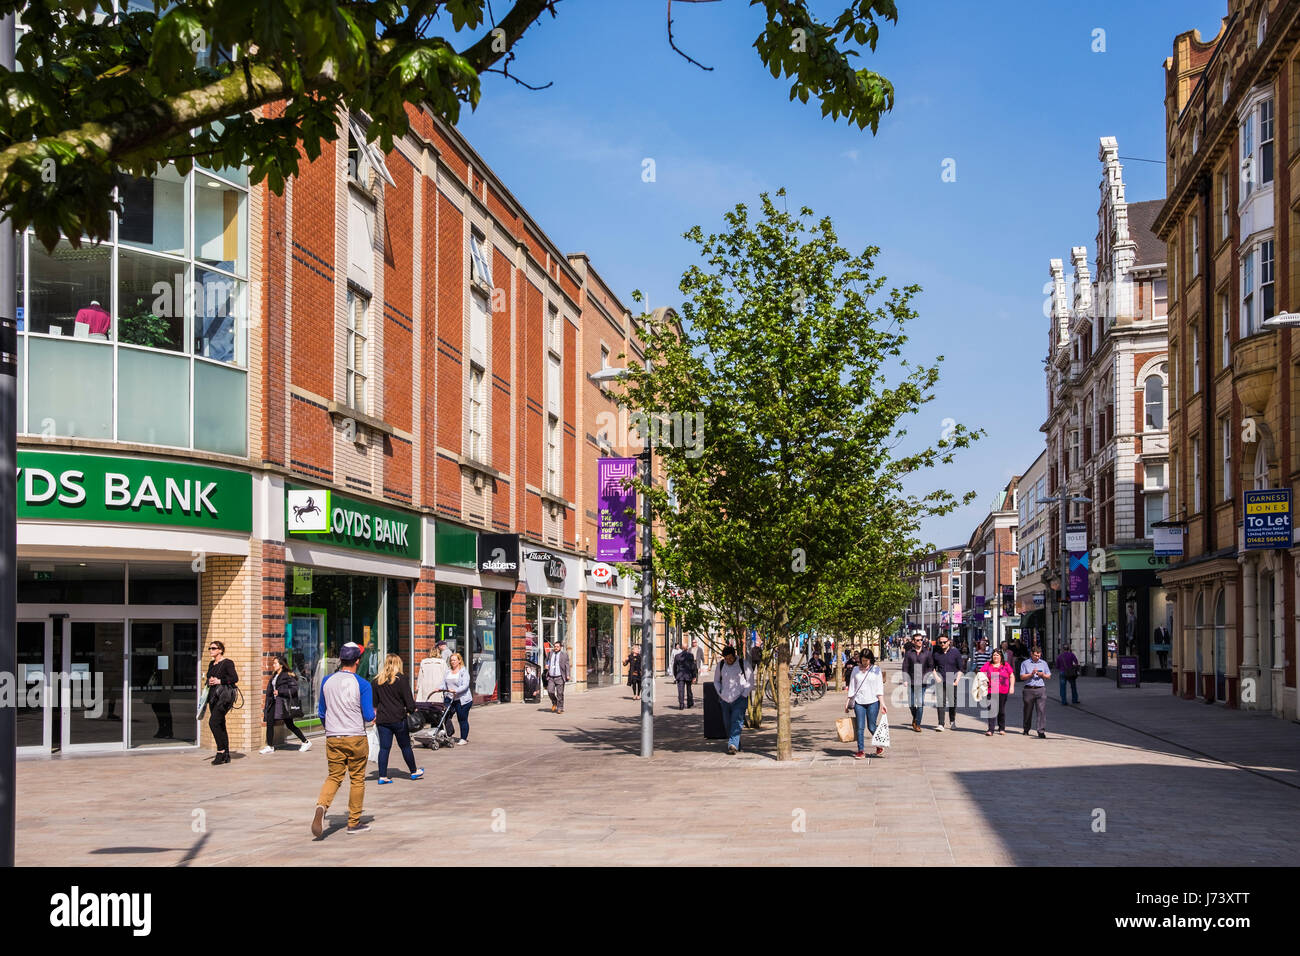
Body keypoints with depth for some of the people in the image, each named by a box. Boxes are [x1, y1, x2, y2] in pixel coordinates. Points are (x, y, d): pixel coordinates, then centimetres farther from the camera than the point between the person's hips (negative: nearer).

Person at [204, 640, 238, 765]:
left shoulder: (227, 663, -7)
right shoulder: (212, 664, 17)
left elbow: (235, 678, -16)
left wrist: (219, 681, -17)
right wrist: (209, 682, 7)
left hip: (224, 695, -8)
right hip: (214, 696, 8)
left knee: (213, 722, -19)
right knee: (220, 726, 8)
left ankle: (221, 752, -14)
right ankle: (226, 755, 12)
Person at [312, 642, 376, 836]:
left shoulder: (327, 681, 4)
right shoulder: (362, 684, -10)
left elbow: (321, 712, 14)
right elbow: (368, 716, -10)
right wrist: (374, 712, 13)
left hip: (332, 738, 4)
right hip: (356, 739, -4)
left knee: (334, 777, 9)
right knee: (357, 779, 8)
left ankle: (321, 805, -19)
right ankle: (354, 822, 14)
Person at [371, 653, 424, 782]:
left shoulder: (376, 680, 5)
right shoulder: (401, 679, -7)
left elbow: (374, 703, 10)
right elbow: (409, 700, -8)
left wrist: (375, 716, 18)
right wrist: (412, 710, 10)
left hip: (382, 719, 3)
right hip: (398, 718, -3)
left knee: (384, 747, 6)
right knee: (405, 746, 10)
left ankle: (382, 776, 3)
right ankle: (414, 772, 23)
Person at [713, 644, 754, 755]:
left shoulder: (744, 665, -3)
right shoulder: (720, 665, 7)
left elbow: (750, 682, 3)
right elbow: (716, 681, 20)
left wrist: (744, 695, -8)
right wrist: (720, 693, 6)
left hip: (739, 699, -4)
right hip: (725, 699, 4)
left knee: (736, 722, -17)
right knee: (727, 724, 5)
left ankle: (733, 744, -27)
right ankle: (737, 745, 18)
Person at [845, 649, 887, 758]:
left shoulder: (876, 670, 4)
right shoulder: (856, 670, 9)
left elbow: (880, 688, 1)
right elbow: (852, 687, 13)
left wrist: (882, 703, -7)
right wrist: (848, 701, 9)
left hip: (873, 702, -2)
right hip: (859, 702, 2)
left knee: (871, 727, 0)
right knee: (860, 727, -3)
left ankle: (879, 746, 23)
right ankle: (861, 750, 1)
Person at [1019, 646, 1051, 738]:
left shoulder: (1044, 663, 14)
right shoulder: (1025, 663, 7)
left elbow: (1048, 676, 17)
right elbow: (1022, 677, 2)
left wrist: (1042, 675, -4)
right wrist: (1031, 674, -12)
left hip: (1041, 689, 1)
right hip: (1029, 690, -1)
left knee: (1042, 710, -11)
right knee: (1028, 711, 7)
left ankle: (1041, 731, -13)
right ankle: (1026, 730, 22)